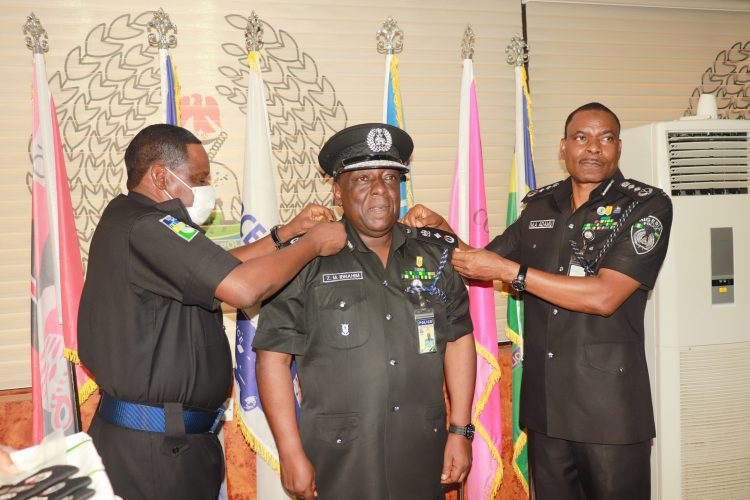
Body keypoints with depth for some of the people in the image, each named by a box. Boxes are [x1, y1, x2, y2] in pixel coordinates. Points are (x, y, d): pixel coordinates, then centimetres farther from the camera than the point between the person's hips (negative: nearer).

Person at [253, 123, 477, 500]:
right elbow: (273, 355, -7)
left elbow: (458, 341, 9)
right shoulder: (307, 261, -7)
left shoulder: (434, 254, 5)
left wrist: (460, 432, 5)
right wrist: (291, 453, -9)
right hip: (339, 462, -3)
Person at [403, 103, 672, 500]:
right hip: (544, 406, 5)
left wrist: (509, 270, -17)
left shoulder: (647, 206, -7)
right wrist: (439, 228, -1)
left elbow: (604, 296, -19)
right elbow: (479, 265, 17)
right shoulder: (540, 206, 9)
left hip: (610, 408, -4)